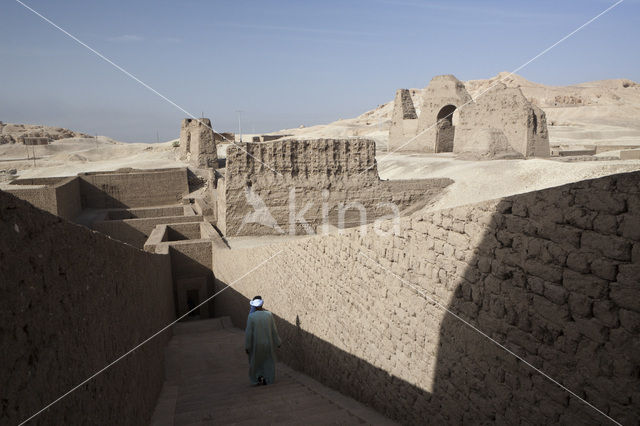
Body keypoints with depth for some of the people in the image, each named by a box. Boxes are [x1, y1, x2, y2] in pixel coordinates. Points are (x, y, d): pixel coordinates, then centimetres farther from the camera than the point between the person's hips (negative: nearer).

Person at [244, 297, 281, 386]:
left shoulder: (251, 316, -17)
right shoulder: (269, 314, -11)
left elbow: (248, 333, -13)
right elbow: (274, 330, -4)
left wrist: (247, 346, -4)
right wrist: (277, 342, 8)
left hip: (256, 344, -2)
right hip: (268, 343, 2)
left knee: (256, 361, 20)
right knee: (268, 361, 18)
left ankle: (258, 376, 9)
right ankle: (266, 380, 20)